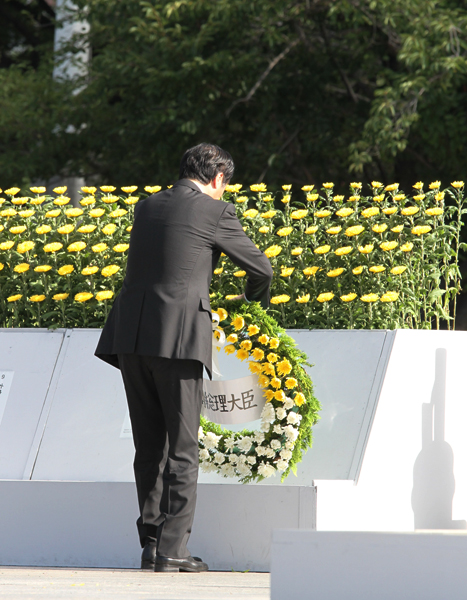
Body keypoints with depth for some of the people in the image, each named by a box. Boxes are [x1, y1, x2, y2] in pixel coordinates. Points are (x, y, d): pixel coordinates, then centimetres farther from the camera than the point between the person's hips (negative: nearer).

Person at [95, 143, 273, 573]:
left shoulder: (146, 207, 17)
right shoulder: (215, 212, 1)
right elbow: (259, 267, 9)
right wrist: (256, 300, 32)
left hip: (130, 335, 5)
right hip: (178, 337, -5)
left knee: (148, 445, 12)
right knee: (182, 448, 1)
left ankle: (151, 543, 13)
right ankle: (171, 550, -3)